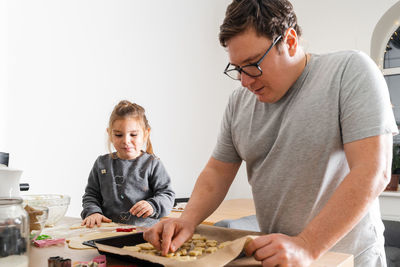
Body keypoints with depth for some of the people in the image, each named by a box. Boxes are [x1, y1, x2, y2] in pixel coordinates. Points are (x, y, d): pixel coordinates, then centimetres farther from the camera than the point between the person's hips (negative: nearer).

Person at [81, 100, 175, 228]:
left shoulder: (152, 164, 3)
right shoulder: (102, 163, 14)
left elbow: (167, 194, 1)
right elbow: (91, 195, 17)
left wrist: (153, 206, -18)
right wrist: (93, 212, -2)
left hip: (145, 228, -2)